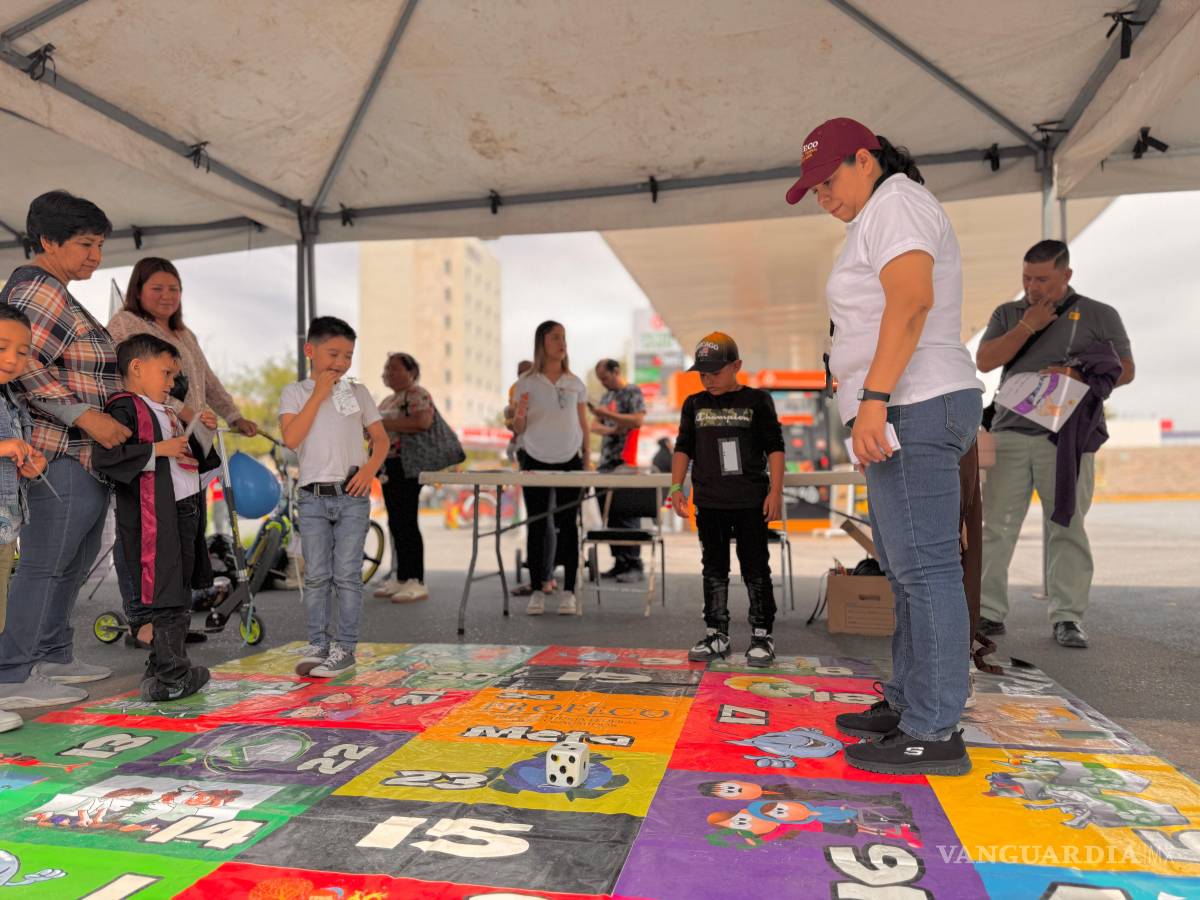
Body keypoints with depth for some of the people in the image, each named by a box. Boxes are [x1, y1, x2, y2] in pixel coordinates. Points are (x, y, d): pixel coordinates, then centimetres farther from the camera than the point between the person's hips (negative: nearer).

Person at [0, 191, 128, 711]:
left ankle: (53, 656, 28)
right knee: (44, 564, -4)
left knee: (75, 560, 17)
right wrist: (86, 416, -25)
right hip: (64, 455, -11)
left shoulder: (50, 289, 21)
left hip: (85, 454, 11)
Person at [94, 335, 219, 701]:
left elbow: (197, 460, 29)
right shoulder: (125, 407, -7)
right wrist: (158, 449, -20)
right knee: (161, 598, -7)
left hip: (184, 511, 10)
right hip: (151, 516, -9)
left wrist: (203, 432, 14)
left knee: (178, 595, 14)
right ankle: (170, 677, -1)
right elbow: (105, 456, -22)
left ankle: (164, 670, 25)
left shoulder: (168, 413, 21)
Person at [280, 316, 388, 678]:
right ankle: (318, 645, 17)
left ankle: (344, 648, 8)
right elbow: (291, 438, -11)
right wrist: (318, 394, -10)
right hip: (313, 498, 0)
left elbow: (381, 438, 8)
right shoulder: (295, 393, 5)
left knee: (347, 575, 0)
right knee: (316, 576, 5)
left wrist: (370, 468, -11)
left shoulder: (358, 393, 7)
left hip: (352, 495, 0)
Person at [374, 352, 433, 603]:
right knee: (395, 523, 11)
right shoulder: (389, 400, 22)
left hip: (407, 466, -10)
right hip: (389, 465, 10)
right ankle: (400, 578, 18)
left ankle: (416, 582, -6)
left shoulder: (417, 395, -8)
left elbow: (422, 422, -25)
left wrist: (382, 423, -21)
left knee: (406, 523, -11)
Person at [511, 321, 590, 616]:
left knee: (568, 525, 1)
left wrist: (587, 460, 3)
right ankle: (537, 589, 10)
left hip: (569, 461, 1)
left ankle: (568, 591, 6)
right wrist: (519, 416, -20)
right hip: (536, 461, -1)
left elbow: (583, 425, 10)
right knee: (536, 525, 2)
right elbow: (518, 429, 2)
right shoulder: (526, 382, 1)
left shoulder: (575, 383, 7)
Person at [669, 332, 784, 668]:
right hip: (708, 503, 3)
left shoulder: (757, 400, 0)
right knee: (714, 570, 9)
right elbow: (683, 448, 11)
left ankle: (762, 636, 12)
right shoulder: (694, 404, 9)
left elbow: (775, 448, -1)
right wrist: (676, 487, 2)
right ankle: (716, 634, 18)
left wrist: (775, 491, -7)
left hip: (751, 501, -3)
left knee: (756, 570, 2)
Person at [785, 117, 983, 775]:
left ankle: (933, 733, -4)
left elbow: (911, 300, -20)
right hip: (907, 412, 11)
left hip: (910, 408, -11)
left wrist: (872, 398, -26)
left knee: (924, 568, -10)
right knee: (907, 570, 12)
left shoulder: (894, 203, -5)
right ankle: (907, 704, 21)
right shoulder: (884, 218, 26)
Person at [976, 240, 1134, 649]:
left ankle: (1068, 617, 7)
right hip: (1010, 432, 2)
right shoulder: (1008, 314, 16)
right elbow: (985, 361, 3)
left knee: (1066, 527, 0)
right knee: (996, 524, -3)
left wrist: (1076, 377, -10)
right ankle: (989, 611, 3)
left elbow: (1125, 369, 6)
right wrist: (1028, 325, -3)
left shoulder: (1099, 315, 10)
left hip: (1067, 436, -2)